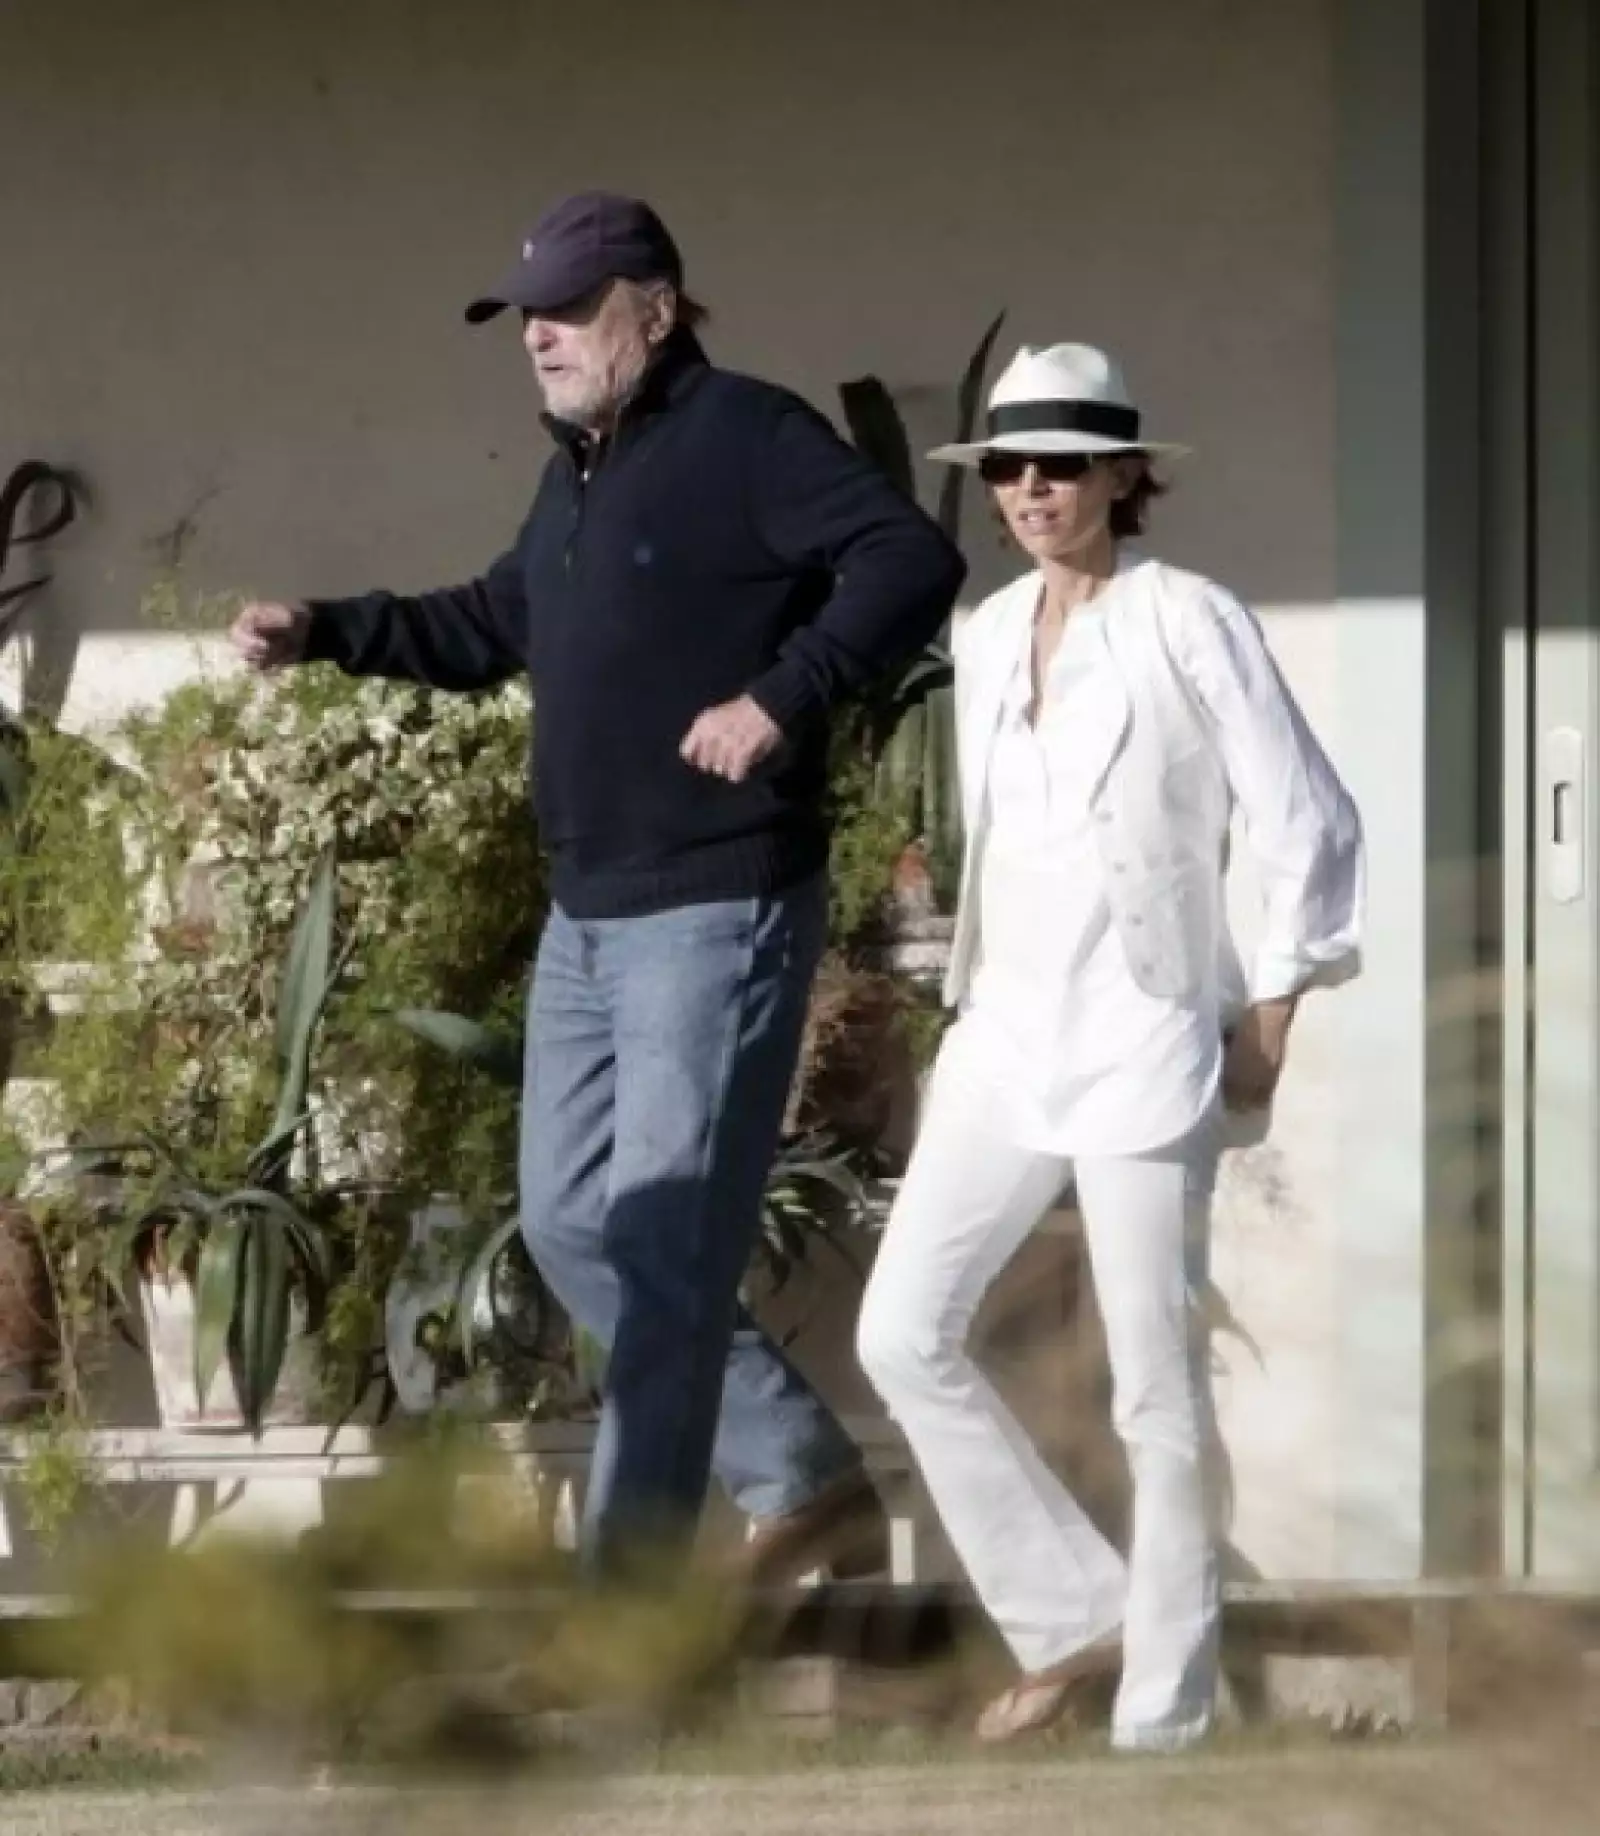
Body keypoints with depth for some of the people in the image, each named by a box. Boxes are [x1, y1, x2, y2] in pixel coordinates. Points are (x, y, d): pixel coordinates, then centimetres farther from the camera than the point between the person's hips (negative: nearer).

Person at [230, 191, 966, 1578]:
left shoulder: (746, 439, -12)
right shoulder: (579, 473, 16)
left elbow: (914, 563, -22)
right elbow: (493, 628, 29)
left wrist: (782, 699, -29)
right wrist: (324, 633, 18)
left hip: (715, 915, -10)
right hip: (587, 917, 10)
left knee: (665, 1248, -8)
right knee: (573, 1225, 12)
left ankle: (629, 1582, -5)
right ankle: (808, 1477, 21)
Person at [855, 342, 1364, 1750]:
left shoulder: (1191, 627, -9)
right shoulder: (986, 638, 10)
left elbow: (1311, 829, -8)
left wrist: (1270, 1025, -5)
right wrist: (981, 986, 15)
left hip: (1146, 1049, -7)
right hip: (1005, 1044, 7)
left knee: (1157, 1392, -2)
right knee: (905, 1333, 0)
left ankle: (1162, 1714, 6)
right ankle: (1073, 1618, 13)